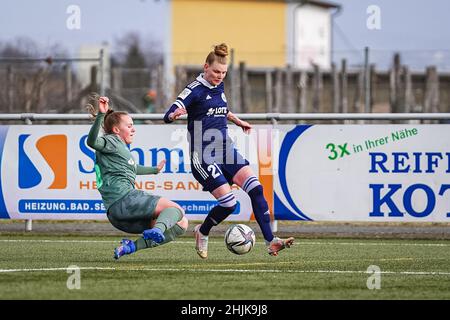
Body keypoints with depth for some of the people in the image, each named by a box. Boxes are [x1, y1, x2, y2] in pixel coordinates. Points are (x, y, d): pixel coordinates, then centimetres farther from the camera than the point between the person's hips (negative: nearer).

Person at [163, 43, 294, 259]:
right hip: (203, 157, -7)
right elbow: (168, 117, -19)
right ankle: (202, 233, 16)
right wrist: (175, 114, -40)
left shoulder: (218, 87, 11)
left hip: (225, 151, 7)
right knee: (228, 202, -14)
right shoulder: (195, 89, -11)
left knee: (256, 189, -10)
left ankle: (270, 242, -10)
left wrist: (236, 120, 35)